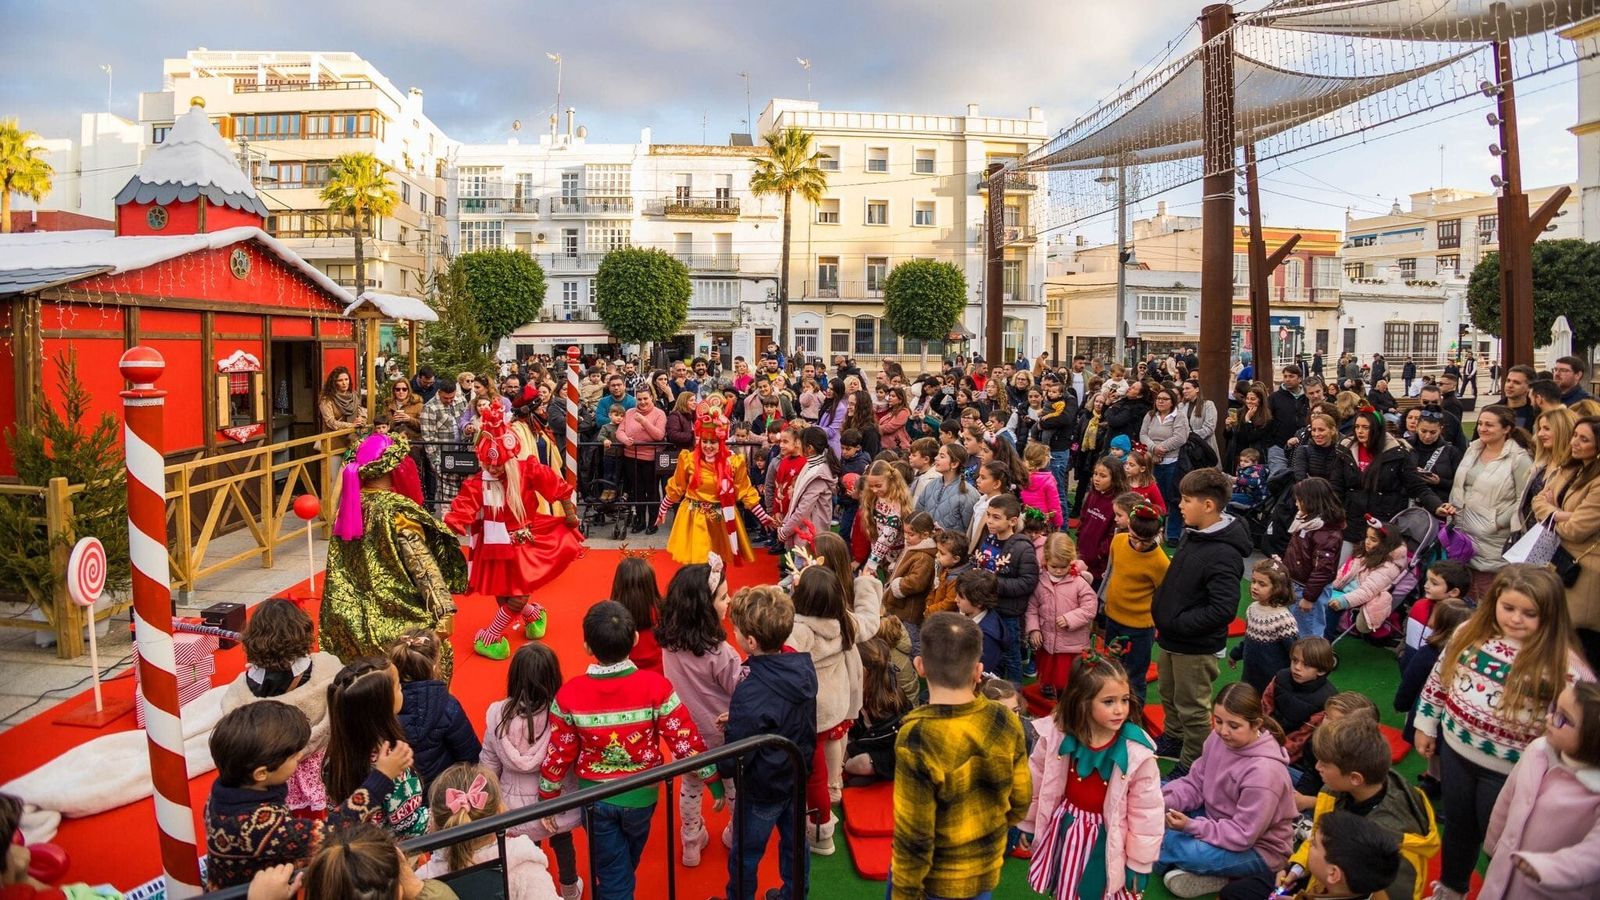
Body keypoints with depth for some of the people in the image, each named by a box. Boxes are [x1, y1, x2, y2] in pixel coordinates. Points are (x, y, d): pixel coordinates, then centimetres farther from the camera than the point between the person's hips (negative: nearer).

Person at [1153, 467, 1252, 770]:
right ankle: (1173, 740, 49)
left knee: (1192, 708, 9)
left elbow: (1223, 609, -31)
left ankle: (1191, 765, 27)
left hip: (1197, 647, -9)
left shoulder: (1223, 555, -27)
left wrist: (1176, 623, -24)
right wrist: (1162, 611, 4)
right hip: (1172, 638, 9)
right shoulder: (1192, 535, 1)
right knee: (1169, 696, 27)